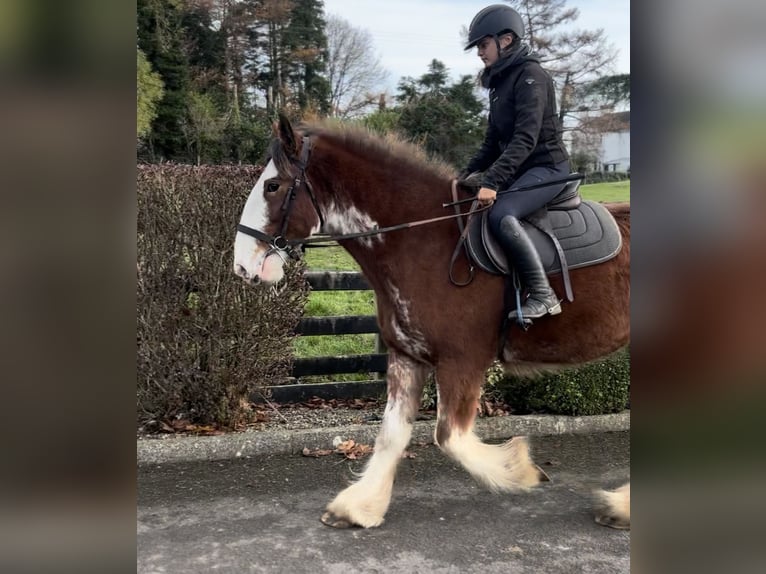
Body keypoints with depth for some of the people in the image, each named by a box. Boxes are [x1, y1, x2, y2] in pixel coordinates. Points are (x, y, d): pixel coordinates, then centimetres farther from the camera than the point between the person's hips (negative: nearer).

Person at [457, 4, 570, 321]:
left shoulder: (530, 76, -13)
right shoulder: (500, 82, 15)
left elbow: (525, 138, -25)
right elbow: (493, 141, 19)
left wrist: (492, 181, -32)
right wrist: (467, 174, 9)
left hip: (546, 166, -10)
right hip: (520, 168, 10)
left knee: (501, 215, -32)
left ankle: (543, 296, -24)